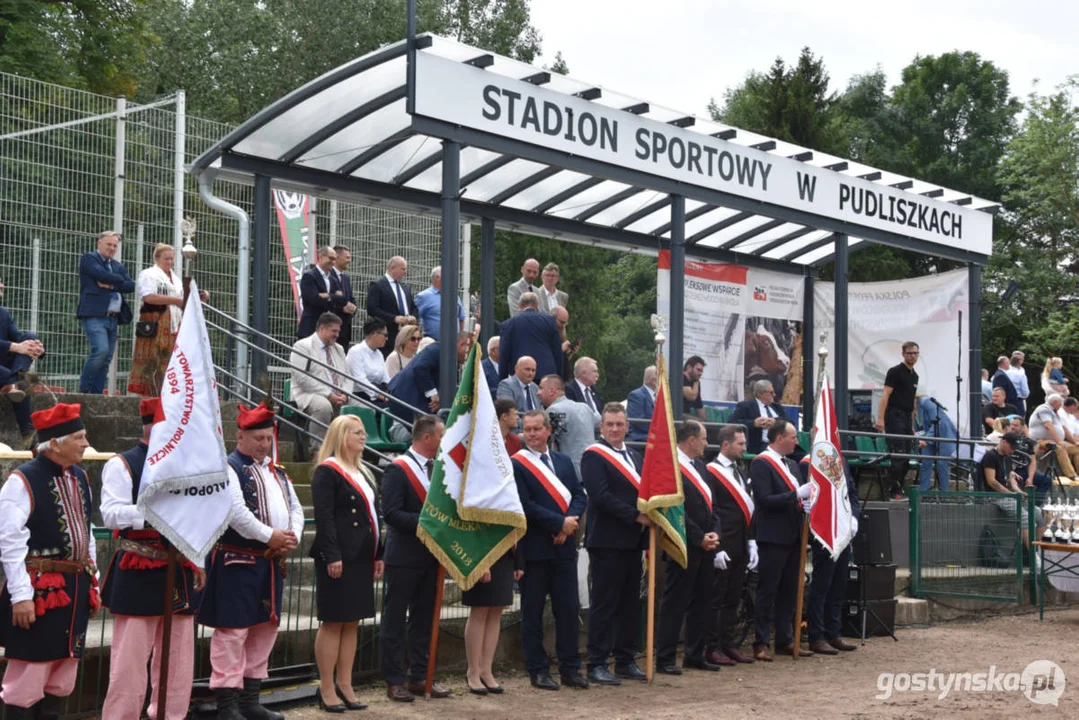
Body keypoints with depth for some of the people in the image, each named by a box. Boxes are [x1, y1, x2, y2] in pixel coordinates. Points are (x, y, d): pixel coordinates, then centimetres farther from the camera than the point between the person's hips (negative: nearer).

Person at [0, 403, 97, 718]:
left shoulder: (79, 477, 10)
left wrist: (92, 583, 17)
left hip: (75, 590, 8)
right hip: (39, 590, -8)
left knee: (62, 679, 14)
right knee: (27, 680, -2)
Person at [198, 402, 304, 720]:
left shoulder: (277, 472, 17)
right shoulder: (228, 468, -9)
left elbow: (295, 507, 16)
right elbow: (236, 512, -21)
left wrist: (292, 537, -4)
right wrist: (270, 536, -19)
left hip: (272, 563, 9)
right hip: (237, 562, -9)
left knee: (265, 628, 13)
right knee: (233, 631, -7)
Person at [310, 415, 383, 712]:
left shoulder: (362, 473, 17)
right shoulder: (327, 471, -9)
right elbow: (323, 517, -17)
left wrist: (378, 555, 15)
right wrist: (332, 556, -23)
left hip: (361, 558, 8)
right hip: (338, 557, -8)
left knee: (351, 623, 11)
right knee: (333, 623, -2)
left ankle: (345, 686, 17)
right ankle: (327, 690, 5)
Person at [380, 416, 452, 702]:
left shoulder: (437, 468, 11)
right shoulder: (397, 469, -11)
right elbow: (391, 513, -18)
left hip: (430, 556, 7)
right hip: (404, 557, -7)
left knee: (423, 620, 12)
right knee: (395, 621, 2)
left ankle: (419, 677, 20)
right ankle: (394, 681, 8)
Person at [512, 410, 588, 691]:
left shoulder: (563, 461, 13)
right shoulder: (515, 464, -5)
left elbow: (579, 496, 8)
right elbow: (525, 506, -13)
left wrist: (570, 522, -10)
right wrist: (560, 523, -14)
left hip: (564, 546, 5)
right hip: (534, 548, -5)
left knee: (568, 608, 6)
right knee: (533, 612, 3)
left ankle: (570, 668, 15)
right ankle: (538, 671, 11)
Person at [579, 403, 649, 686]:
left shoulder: (635, 457, 18)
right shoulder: (594, 456, -6)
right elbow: (601, 496, -17)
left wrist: (648, 524, 0)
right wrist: (636, 516, -16)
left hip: (632, 541, 7)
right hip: (607, 541, -7)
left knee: (630, 604, 10)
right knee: (604, 604, -4)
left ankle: (625, 660, 18)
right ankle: (597, 664, 1)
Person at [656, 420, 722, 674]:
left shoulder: (699, 466, 15)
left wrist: (714, 533, 1)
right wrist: (699, 538, -14)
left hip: (705, 547, 9)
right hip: (684, 548, -9)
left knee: (702, 602, 13)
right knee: (675, 603, -3)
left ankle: (695, 655, 22)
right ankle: (665, 658, 3)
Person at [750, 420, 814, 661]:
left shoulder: (791, 465, 18)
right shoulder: (761, 464, -11)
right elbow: (765, 500, -19)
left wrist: (806, 504, 3)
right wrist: (797, 495, -21)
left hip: (792, 536, 8)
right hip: (773, 538, -8)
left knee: (789, 590, 12)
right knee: (768, 591, -3)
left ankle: (785, 640, 20)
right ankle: (761, 644, 2)